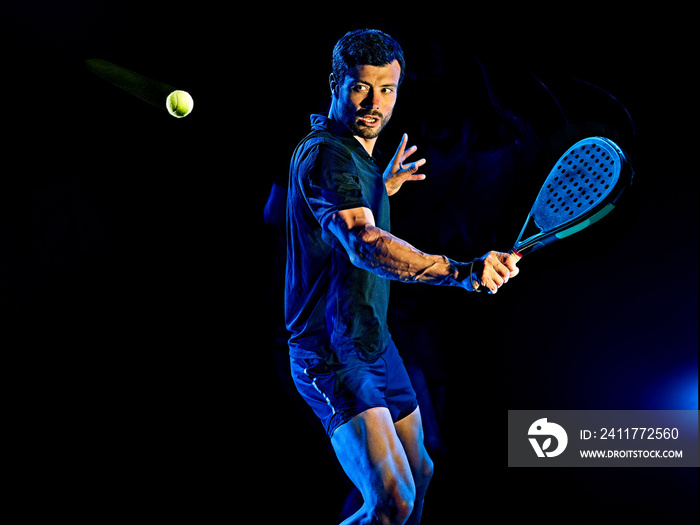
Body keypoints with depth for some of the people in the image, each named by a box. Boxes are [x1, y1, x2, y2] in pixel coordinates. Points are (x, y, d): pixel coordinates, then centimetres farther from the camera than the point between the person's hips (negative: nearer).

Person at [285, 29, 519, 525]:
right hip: (332, 354, -10)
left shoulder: (357, 154, 11)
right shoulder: (325, 154, -21)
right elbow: (364, 245, -41)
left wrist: (382, 188, 31)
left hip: (375, 344, 10)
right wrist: (461, 271, -52)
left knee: (419, 475, 20)